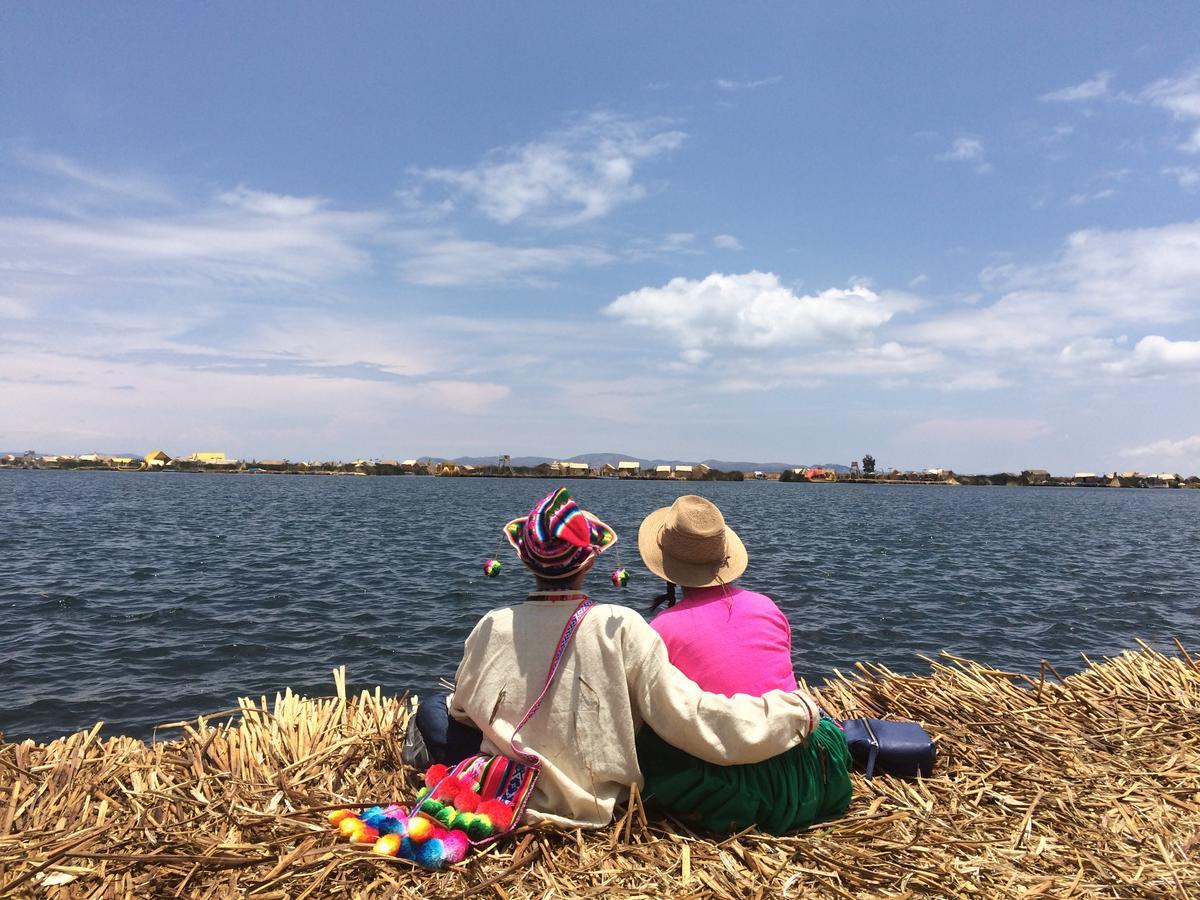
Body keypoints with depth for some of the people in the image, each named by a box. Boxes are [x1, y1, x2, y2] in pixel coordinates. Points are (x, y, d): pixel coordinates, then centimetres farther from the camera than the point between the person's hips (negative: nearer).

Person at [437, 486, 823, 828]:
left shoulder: (492, 628, -14)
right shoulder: (621, 628, -21)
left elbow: (462, 707, 6)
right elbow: (689, 716, -20)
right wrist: (795, 710, -10)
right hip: (598, 809, 0)